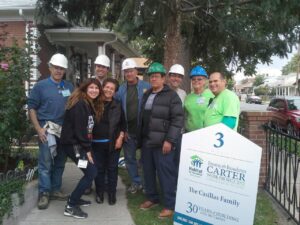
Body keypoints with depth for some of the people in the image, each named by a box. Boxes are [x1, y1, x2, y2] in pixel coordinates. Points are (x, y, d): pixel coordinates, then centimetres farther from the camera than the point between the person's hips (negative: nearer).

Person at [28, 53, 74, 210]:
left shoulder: (69, 87, 7)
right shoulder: (41, 86, -2)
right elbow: (31, 108, -3)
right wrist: (38, 129, -12)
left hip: (65, 130, 4)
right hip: (47, 129, -4)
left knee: (60, 162, 12)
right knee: (46, 163, -5)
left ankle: (55, 190, 25)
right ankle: (44, 193, 5)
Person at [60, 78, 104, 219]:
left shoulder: (91, 104, 14)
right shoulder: (80, 104, -16)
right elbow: (79, 129, -21)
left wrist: (88, 147, 8)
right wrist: (87, 149, -17)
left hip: (80, 143, 10)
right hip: (73, 144, -10)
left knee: (90, 171, 12)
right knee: (91, 173, -10)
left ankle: (75, 198, 26)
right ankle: (71, 206, -3)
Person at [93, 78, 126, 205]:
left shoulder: (118, 105, 4)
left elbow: (123, 123, 5)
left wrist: (120, 137, -4)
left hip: (113, 142, 0)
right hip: (97, 142, 0)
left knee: (112, 168, 7)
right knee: (99, 168, 7)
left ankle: (112, 193, 19)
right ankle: (99, 193, 21)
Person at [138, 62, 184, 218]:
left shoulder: (171, 95, -6)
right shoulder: (146, 95, 16)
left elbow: (178, 119, -13)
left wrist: (169, 140, -18)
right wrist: (140, 137, 17)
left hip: (162, 143, -7)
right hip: (146, 142, 7)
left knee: (165, 174, -4)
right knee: (148, 172, 13)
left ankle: (170, 205, 7)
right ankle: (152, 198, 30)